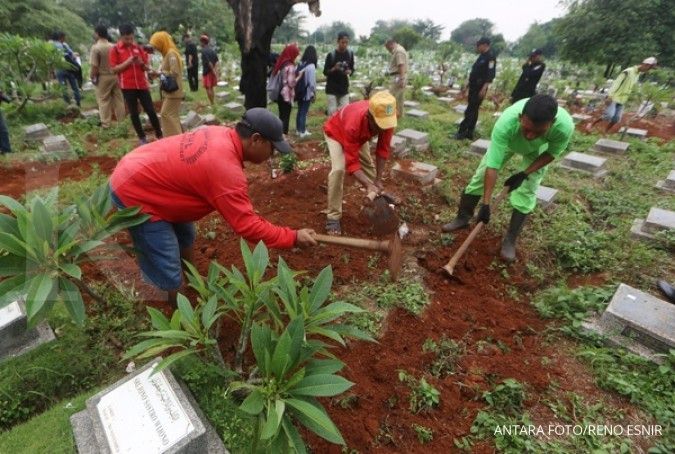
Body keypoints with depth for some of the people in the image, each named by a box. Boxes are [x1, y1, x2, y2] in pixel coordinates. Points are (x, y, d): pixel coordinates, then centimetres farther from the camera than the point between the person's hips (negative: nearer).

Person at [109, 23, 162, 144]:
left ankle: (160, 136, 9)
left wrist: (141, 63, -10)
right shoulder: (115, 49, 0)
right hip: (127, 86, -2)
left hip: (142, 84, 3)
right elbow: (114, 69, -5)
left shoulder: (138, 48, 10)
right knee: (134, 113, 2)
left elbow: (146, 68, 13)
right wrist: (128, 62, -15)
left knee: (151, 111, 0)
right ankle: (142, 138, 10)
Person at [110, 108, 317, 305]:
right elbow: (247, 225, -27)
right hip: (134, 192, -10)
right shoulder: (226, 169, -33)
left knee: (185, 237, 24)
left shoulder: (221, 134, -5)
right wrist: (293, 238, -20)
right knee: (170, 272, -5)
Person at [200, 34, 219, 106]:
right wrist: (215, 71, 1)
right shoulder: (213, 50, 8)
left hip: (207, 72, -7)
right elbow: (216, 62, 4)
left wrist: (214, 71, -17)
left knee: (208, 89, -1)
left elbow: (209, 62, -20)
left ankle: (212, 104, -1)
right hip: (213, 72, 7)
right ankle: (213, 102, 20)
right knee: (211, 88, 16)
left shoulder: (204, 51, -14)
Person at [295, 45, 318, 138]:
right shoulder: (311, 66, -16)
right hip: (307, 93, -7)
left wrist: (297, 90, 10)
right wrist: (314, 93, -6)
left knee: (300, 111, 16)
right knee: (304, 112, 0)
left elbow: (297, 77, 5)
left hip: (299, 92, 7)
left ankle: (299, 130, 25)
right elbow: (312, 82, -18)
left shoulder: (300, 64, 3)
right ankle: (303, 132, 7)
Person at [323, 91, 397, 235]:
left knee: (369, 165, 10)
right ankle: (333, 216, -15)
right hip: (336, 132, -5)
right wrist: (369, 185, -51)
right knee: (338, 169, -24)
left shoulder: (386, 118, -32)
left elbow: (383, 149, -20)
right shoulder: (354, 124, -47)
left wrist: (378, 180, -23)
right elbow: (352, 163, -42)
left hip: (360, 136, 6)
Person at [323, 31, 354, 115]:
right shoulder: (331, 55, -9)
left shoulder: (350, 54, 2)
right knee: (332, 112, -5)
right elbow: (325, 72, -4)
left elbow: (352, 69, 12)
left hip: (344, 89, 3)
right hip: (331, 89, -3)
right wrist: (334, 68, -23)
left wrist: (349, 71, -12)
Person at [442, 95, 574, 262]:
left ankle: (510, 241, 5)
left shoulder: (565, 126, -41)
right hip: (508, 140, 0)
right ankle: (463, 218, 20)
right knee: (481, 175, 0)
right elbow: (492, 166, -41)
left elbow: (552, 153, -17)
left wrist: (524, 174, -24)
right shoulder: (506, 122, -46)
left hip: (538, 151, 0)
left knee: (525, 193, -8)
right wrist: (486, 204, -39)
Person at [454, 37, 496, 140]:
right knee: (473, 110, 11)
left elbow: (490, 75, -20)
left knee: (470, 111, -8)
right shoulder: (482, 56, 15)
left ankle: (462, 131, -5)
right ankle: (469, 133, 16)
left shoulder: (490, 57, -13)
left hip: (479, 89, -9)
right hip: (473, 87, 9)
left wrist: (484, 89, -26)